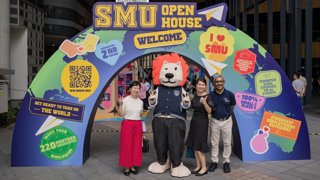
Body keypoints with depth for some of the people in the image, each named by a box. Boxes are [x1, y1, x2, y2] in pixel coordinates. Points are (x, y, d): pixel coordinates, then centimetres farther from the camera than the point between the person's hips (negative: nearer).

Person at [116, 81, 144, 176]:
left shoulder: (140, 102, 8)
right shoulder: (125, 100, -7)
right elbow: (121, 114, -10)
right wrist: (120, 104, -19)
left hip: (138, 125, 5)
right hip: (127, 124, -4)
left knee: (136, 145, 6)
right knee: (126, 145, 0)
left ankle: (133, 166, 19)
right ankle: (126, 167, 12)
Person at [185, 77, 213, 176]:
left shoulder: (207, 97, -13)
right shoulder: (194, 96, 5)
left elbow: (209, 111, -19)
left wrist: (204, 102, -34)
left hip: (202, 122, -7)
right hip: (194, 121, 7)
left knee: (199, 145, -3)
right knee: (194, 145, 10)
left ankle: (204, 168, 9)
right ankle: (198, 166, 20)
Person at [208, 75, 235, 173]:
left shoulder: (230, 94, -9)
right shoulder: (210, 95, -8)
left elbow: (232, 106, 8)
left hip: (226, 121, 0)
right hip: (215, 121, 1)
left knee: (227, 143, 9)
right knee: (214, 143, 10)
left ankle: (226, 162, 22)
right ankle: (214, 162, 23)